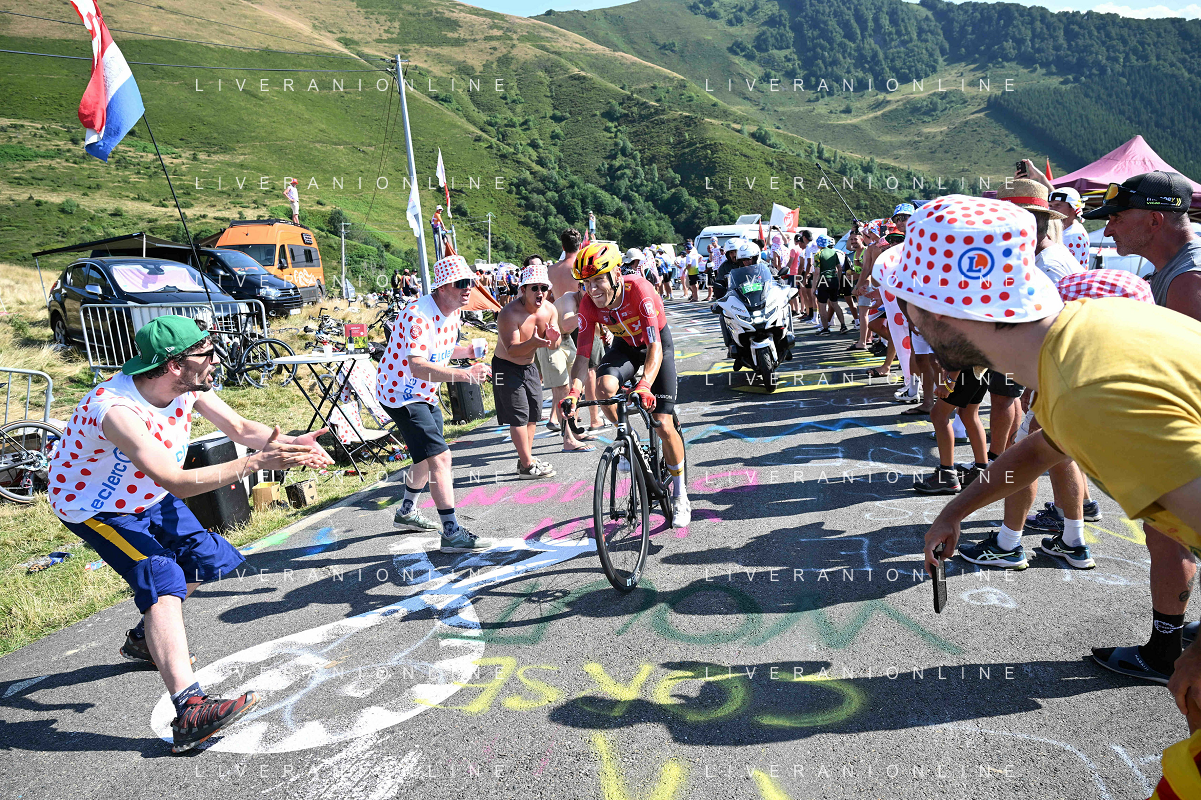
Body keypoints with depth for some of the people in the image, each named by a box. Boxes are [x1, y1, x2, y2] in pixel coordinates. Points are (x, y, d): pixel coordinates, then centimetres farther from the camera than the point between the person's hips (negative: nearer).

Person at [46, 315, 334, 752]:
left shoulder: (188, 386, -17)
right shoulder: (117, 409, -39)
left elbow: (240, 427, -12)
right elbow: (176, 482, -44)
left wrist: (288, 443, -31)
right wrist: (256, 463, -49)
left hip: (146, 497, 8)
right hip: (92, 506, -8)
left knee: (204, 557, 15)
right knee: (161, 578, -26)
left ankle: (145, 639, 40)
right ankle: (188, 710, -34)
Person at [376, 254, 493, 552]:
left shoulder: (452, 313, 3)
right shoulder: (420, 315, -28)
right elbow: (417, 366, -40)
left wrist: (466, 351, -2)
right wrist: (464, 374, -48)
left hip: (424, 393, 10)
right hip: (401, 393, -10)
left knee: (428, 456, 22)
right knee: (440, 457, -16)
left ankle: (407, 511, 43)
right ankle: (452, 533, -11)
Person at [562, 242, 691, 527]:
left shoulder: (639, 290, -36)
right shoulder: (588, 304, -23)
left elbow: (655, 347, -41)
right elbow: (583, 354, -21)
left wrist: (644, 386, -58)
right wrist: (574, 392, -39)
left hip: (657, 344, -3)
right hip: (625, 345, 4)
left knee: (663, 424, -11)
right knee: (604, 386, -32)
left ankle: (679, 495, 12)